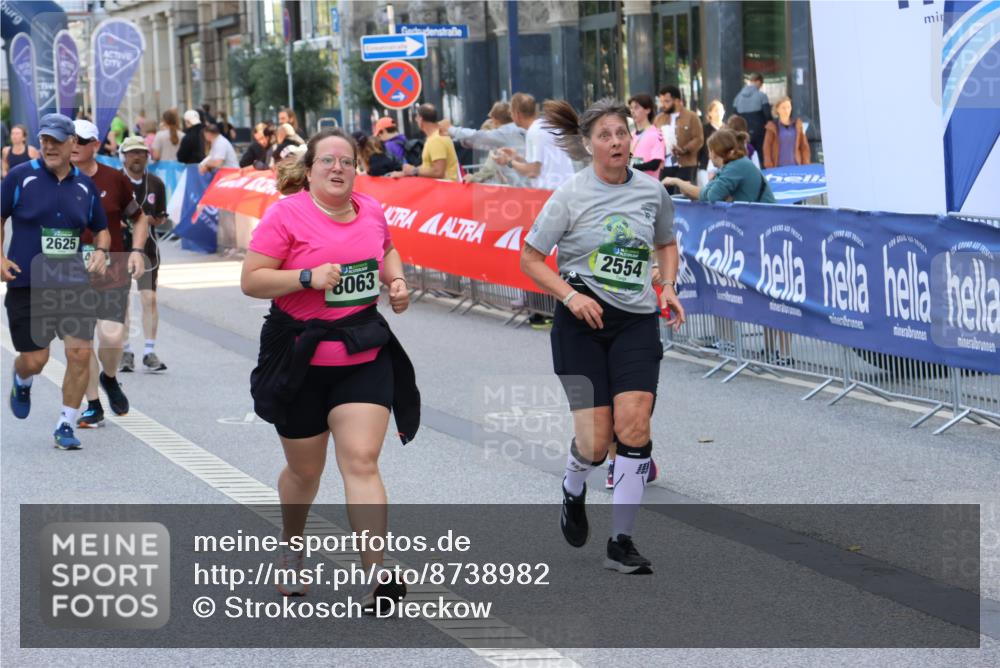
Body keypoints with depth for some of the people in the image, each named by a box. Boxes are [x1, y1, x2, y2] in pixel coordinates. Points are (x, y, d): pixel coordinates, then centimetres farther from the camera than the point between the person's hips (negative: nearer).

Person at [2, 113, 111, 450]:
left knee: (80, 352, -9)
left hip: (73, 282, 2)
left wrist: (100, 251, -1)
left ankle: (65, 425, 6)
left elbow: (101, 229, 20)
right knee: (35, 359, 0)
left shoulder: (85, 185, 7)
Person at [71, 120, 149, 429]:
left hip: (112, 271, -1)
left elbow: (139, 218, 13)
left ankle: (110, 378, 21)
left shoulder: (114, 179, 1)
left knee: (112, 336, -13)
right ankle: (93, 407, 15)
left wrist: (137, 250, -1)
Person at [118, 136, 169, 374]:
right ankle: (125, 352, 12)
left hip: (146, 247, 2)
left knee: (149, 298, -7)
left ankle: (149, 351, -2)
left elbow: (161, 217, 13)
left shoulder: (155, 183, 6)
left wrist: (152, 220, -8)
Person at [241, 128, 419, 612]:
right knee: (305, 470, 12)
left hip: (364, 355, 3)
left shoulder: (370, 210, 6)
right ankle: (290, 549, 41)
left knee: (362, 460, -11)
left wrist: (396, 281, 9)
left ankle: (377, 575, -16)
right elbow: (251, 280, -12)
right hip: (301, 358, -3)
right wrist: (307, 277, -24)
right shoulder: (286, 214, -10)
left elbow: (386, 249, 28)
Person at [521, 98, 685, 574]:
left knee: (633, 424, -13)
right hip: (581, 321, -2)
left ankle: (621, 543, -3)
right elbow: (529, 259, -1)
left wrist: (668, 287, 4)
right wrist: (569, 295, -15)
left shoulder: (652, 191, 4)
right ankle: (573, 489, 31)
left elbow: (666, 245, 22)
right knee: (596, 440, -7)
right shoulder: (570, 196, -6)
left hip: (637, 320, 2)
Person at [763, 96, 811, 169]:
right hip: (779, 167, -2)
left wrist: (805, 166, 3)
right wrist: (770, 169, -6)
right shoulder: (772, 127, 2)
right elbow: (767, 149, 1)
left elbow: (804, 146, 11)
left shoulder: (797, 125, 10)